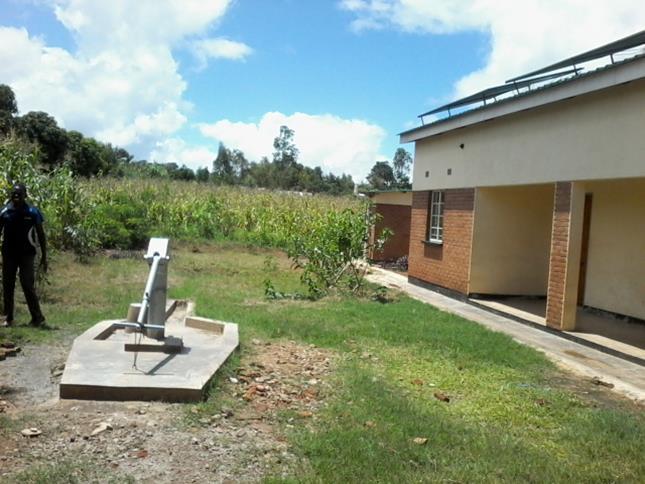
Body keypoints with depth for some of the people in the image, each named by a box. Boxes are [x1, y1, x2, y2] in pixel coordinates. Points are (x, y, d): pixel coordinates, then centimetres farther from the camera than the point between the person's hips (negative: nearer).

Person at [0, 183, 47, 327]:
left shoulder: (33, 212, -4)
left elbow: (41, 235, 0)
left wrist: (44, 256, -3)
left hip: (26, 254, -3)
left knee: (27, 285, -7)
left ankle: (37, 317, 0)